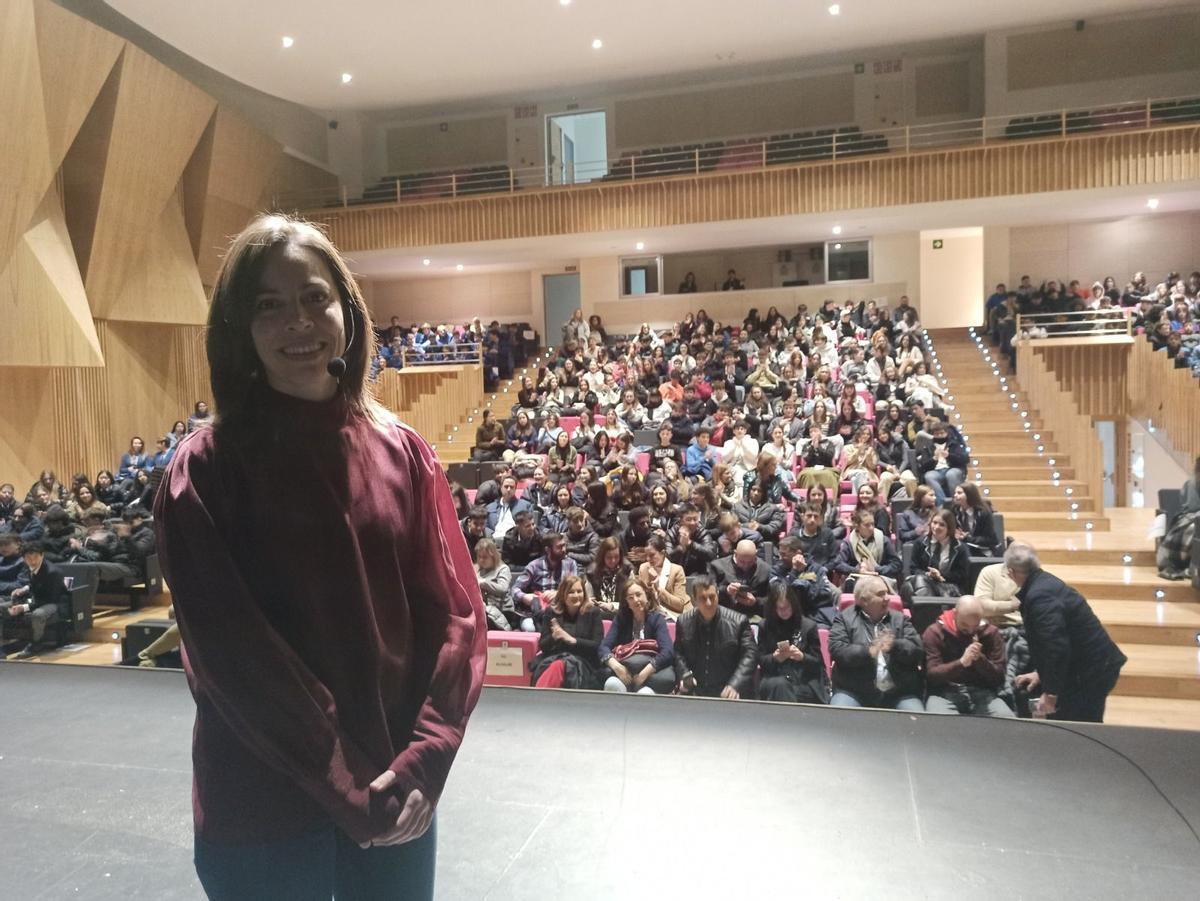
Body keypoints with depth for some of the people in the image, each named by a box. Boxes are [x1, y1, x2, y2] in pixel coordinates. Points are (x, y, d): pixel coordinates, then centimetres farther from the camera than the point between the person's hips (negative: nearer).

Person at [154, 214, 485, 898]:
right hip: (262, 810, -2)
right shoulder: (205, 472, -10)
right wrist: (345, 785, -14)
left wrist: (422, 762, -13)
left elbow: (456, 610, -4)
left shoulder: (403, 452, -2)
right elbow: (231, 650, -14)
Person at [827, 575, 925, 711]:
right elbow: (837, 650, -6)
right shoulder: (845, 618, 8)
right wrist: (868, 652, -21)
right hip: (853, 692, -2)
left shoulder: (900, 619, 16)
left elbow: (918, 649, 3)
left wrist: (894, 646, -17)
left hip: (899, 693, 2)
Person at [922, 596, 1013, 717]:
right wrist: (962, 663, -25)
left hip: (982, 692, 4)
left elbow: (999, 676, 2)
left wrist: (980, 659, -19)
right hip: (945, 692, -4)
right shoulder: (934, 633, -1)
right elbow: (931, 675, -10)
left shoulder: (991, 633, 7)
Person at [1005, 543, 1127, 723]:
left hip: (1091, 671, -10)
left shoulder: (1039, 596, -25)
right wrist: (1040, 673, 20)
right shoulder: (1045, 581, 7)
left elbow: (1057, 646, -28)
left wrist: (1051, 694, -19)